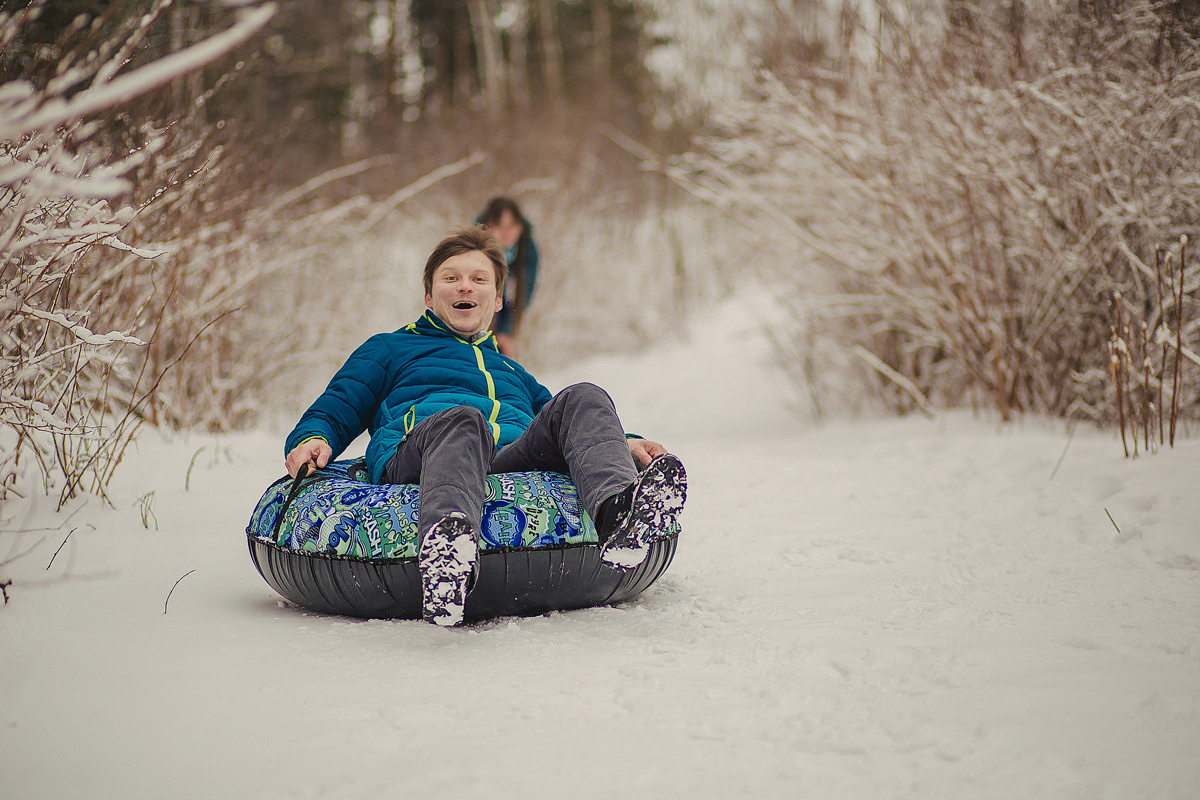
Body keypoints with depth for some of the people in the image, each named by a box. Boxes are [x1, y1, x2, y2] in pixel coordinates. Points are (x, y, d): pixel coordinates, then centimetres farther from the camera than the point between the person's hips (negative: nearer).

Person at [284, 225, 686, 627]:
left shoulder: (513, 372, 44)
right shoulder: (389, 349, 35)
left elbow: (559, 426, 36)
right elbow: (334, 409, 24)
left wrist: (623, 444, 13)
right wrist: (313, 439, -2)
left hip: (518, 459, 3)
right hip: (417, 455, -3)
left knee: (584, 398, -25)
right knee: (461, 420, -39)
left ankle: (618, 513, -57)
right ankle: (446, 539, -72)